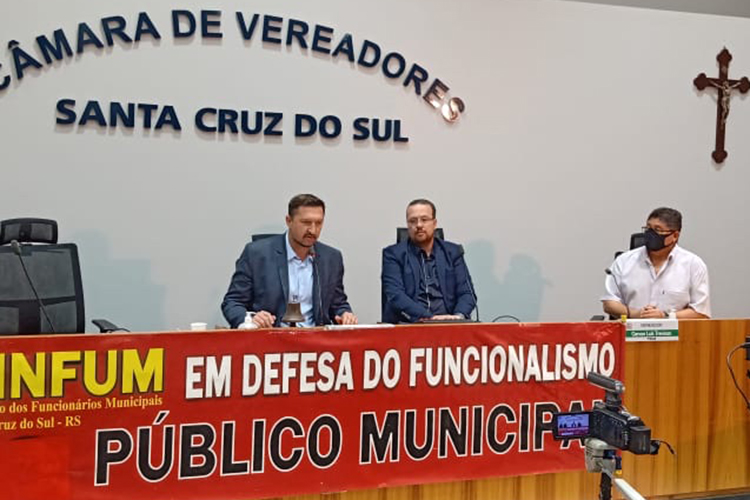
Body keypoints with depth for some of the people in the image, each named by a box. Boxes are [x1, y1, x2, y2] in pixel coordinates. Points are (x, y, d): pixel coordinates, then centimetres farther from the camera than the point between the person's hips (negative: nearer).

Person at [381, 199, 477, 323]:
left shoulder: (453, 252, 14)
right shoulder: (393, 254, 5)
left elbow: (467, 293, 8)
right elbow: (396, 296, -8)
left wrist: (459, 316, -14)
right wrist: (430, 317, -21)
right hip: (408, 325, -3)